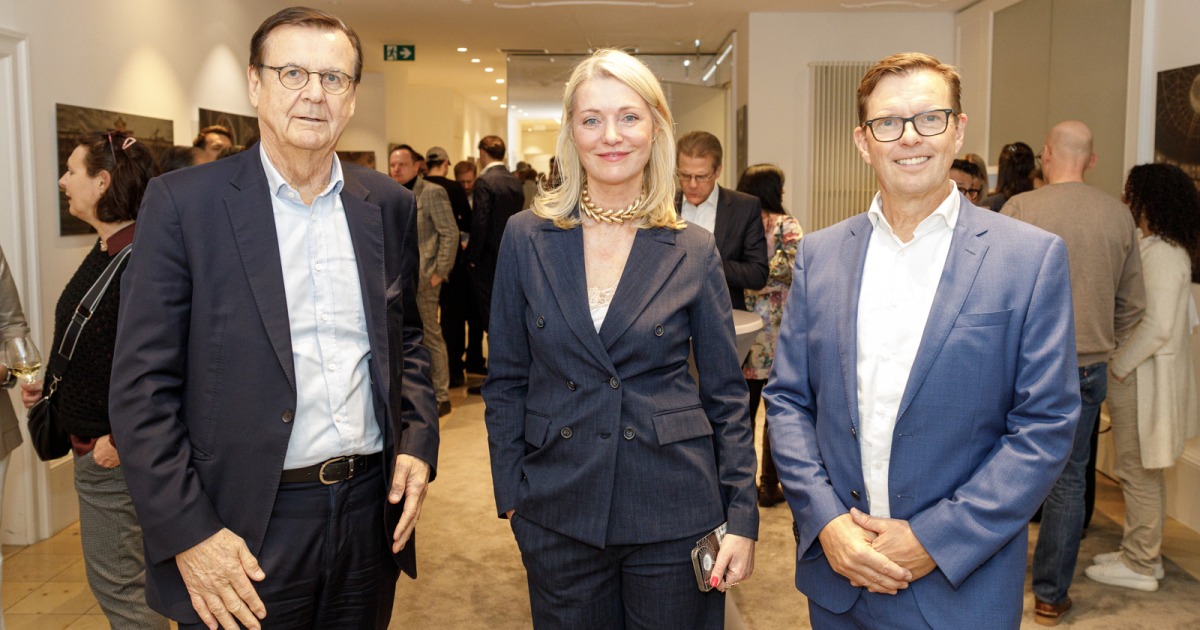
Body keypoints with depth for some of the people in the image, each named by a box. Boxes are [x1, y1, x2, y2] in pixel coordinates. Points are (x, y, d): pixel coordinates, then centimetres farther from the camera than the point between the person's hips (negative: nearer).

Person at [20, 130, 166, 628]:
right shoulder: (105, 251, 9)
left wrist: (119, 439, -21)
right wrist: (50, 387, 12)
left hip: (111, 452, -10)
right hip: (90, 439, 10)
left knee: (116, 579, 3)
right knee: (126, 575, 21)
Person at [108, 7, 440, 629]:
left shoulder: (390, 205, 5)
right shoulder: (183, 201, -7)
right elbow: (142, 386, -8)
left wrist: (418, 440, 0)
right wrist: (188, 533, -13)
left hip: (371, 514, 4)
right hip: (244, 533, -3)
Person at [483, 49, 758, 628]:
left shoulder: (693, 251, -3)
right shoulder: (527, 238, -1)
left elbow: (726, 392, 1)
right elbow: (505, 381, 4)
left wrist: (742, 516, -4)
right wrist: (511, 494, 0)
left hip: (673, 513, 0)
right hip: (558, 511, 1)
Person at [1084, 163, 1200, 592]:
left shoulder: (1160, 254, -20)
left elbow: (1157, 325, -25)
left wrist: (1118, 366, -15)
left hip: (1144, 378, -10)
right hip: (1142, 374, 10)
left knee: (1138, 473, 1)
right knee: (1141, 473, 18)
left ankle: (1140, 566, 12)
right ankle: (1141, 553, 29)